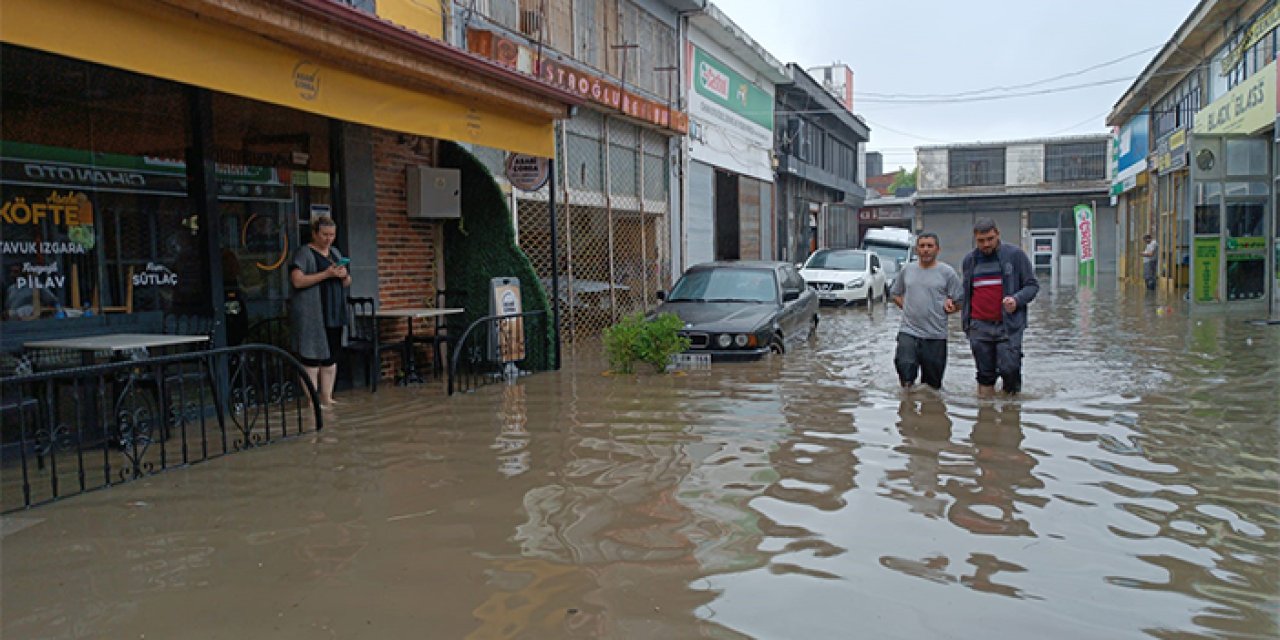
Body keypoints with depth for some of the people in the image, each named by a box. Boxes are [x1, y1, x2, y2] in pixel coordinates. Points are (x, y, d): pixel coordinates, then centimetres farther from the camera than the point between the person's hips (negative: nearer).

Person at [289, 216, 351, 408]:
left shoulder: (335, 252, 18)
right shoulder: (304, 254, -4)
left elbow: (347, 283, 22)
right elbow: (297, 281, -17)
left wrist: (344, 276, -2)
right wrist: (326, 274, -20)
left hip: (334, 313, 7)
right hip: (312, 315, -7)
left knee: (332, 356, 7)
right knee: (312, 357, -6)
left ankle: (327, 399, 15)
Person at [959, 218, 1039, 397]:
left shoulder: (1015, 255, 2)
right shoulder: (969, 260, 13)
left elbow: (1032, 285, 3)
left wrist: (1017, 300, -16)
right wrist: (965, 320, 12)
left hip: (1008, 325, -3)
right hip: (979, 327, 3)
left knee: (1010, 370, -9)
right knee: (985, 375, 7)